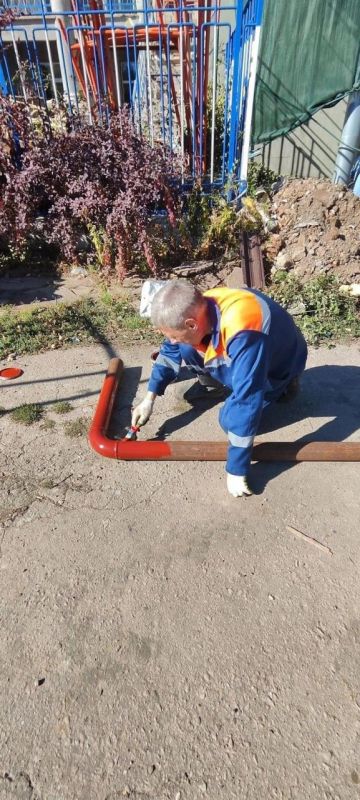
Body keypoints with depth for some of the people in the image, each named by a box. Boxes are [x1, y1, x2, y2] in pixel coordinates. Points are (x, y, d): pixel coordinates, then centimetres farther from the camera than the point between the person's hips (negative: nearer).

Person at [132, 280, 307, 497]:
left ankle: (283, 385, 8)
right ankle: (213, 380, 17)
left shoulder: (242, 333, -46)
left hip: (278, 364, -5)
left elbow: (245, 401, -44)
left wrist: (237, 470, -36)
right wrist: (150, 398, -4)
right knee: (186, 349, -12)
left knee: (230, 419, -14)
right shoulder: (195, 308, -21)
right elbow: (170, 350, -3)